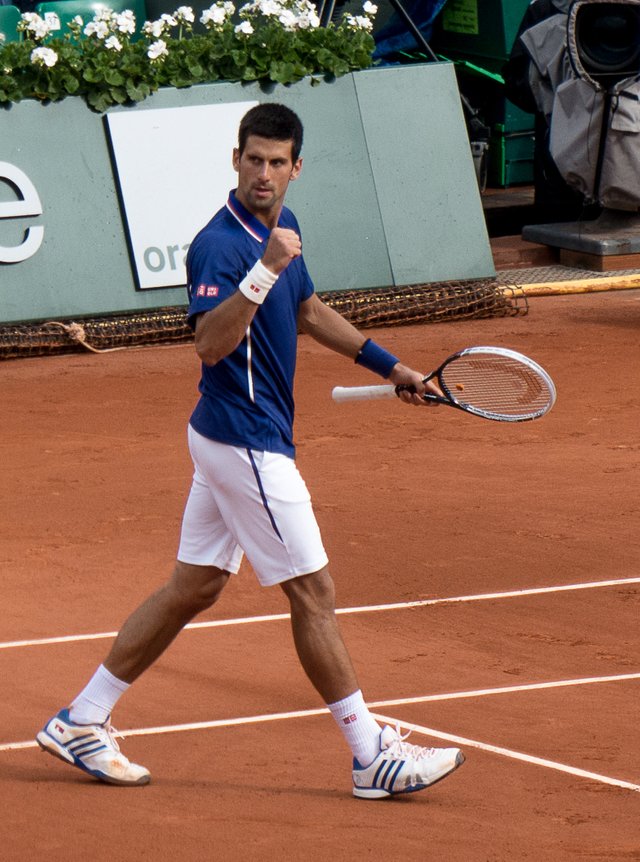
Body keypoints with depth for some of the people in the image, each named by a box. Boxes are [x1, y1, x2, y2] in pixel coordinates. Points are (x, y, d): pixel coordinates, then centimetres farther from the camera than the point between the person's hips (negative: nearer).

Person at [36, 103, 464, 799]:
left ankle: (81, 722, 18)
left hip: (230, 440, 10)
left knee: (193, 587, 13)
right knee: (313, 592, -3)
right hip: (246, 445, -10)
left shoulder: (280, 226, 9)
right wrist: (262, 271, -43)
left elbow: (307, 310, 26)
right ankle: (373, 756, 4)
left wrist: (384, 363, 27)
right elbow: (211, 344, -35)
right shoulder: (220, 245, -21)